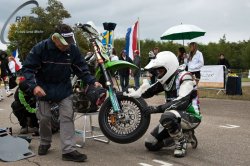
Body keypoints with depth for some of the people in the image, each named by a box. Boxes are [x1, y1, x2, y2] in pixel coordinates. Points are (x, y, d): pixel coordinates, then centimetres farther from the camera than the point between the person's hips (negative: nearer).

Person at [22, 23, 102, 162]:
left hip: (64, 88, 1)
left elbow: (82, 68, -2)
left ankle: (68, 150, -6)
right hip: (44, 88, -1)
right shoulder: (40, 48, -19)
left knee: (67, 117, -7)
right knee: (44, 118, 8)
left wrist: (93, 82, -15)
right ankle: (45, 143, 33)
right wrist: (34, 85, -30)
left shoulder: (73, 49, -11)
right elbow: (28, 68, -15)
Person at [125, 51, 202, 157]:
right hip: (175, 114, 8)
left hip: (190, 115, -8)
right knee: (150, 144, 2)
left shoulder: (184, 77, -19)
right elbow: (149, 91, 8)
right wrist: (135, 93, -13)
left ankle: (181, 142, -13)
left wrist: (158, 109, -36)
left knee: (167, 117, -41)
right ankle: (183, 134, 17)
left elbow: (182, 102, -32)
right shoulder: (166, 80, 5)